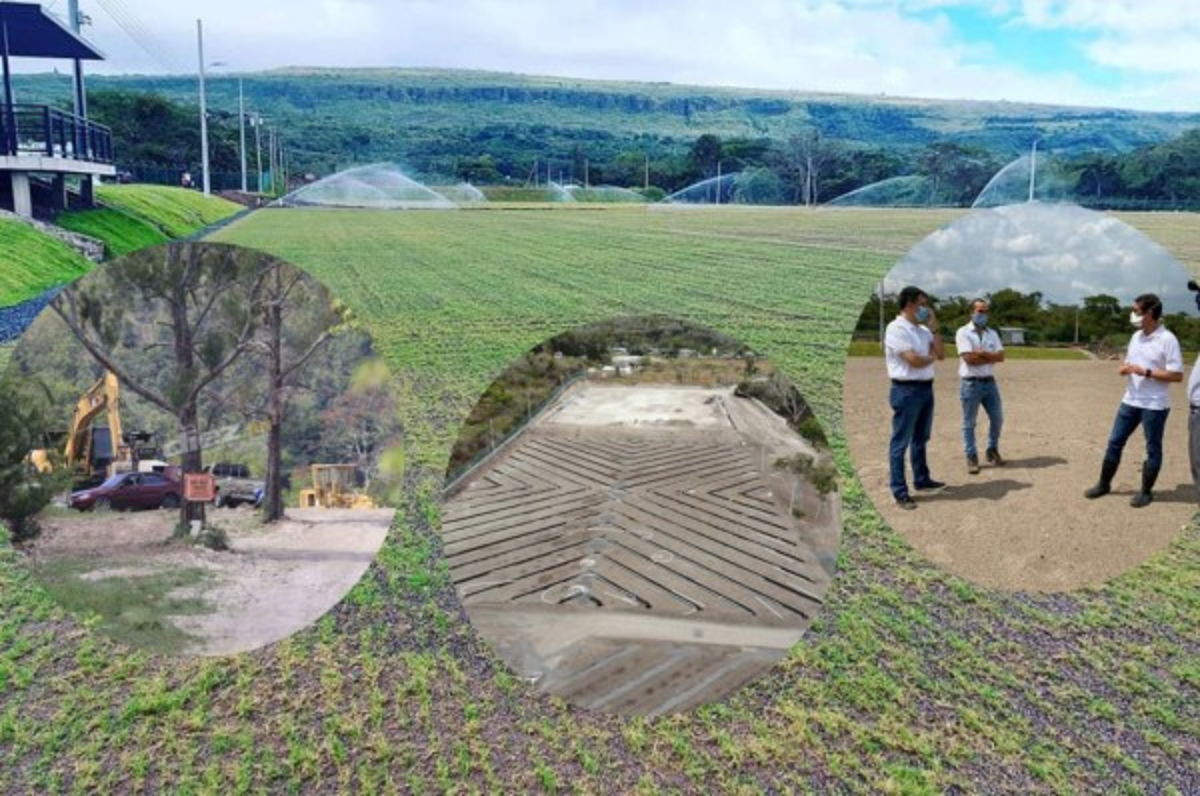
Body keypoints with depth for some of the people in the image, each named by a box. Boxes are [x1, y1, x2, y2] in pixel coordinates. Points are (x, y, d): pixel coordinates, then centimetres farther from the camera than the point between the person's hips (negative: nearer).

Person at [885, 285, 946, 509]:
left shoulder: (923, 330, 12)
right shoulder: (896, 329, -14)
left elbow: (941, 354, 9)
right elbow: (914, 360, -21)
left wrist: (933, 328, 2)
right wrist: (932, 357, -1)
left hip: (926, 388, 9)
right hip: (906, 390, -9)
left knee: (921, 438, 21)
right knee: (901, 442, -3)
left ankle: (922, 479, 35)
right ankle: (900, 492, 1)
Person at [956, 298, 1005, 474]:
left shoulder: (992, 333, 11)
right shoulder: (963, 333, -7)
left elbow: (1001, 356, -1)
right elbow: (969, 359, -18)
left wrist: (982, 353, -14)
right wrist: (991, 357, -8)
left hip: (989, 382, 6)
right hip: (971, 383, -5)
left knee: (997, 418, 10)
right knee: (969, 423, 2)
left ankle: (992, 451, 29)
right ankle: (972, 458, 11)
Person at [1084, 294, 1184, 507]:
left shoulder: (1167, 340, -14)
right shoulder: (1136, 336, 8)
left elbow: (1177, 375, -17)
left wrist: (1146, 372, -21)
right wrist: (1124, 368, -3)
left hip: (1154, 405, -7)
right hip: (1130, 401, 7)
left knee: (1152, 449, 7)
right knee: (1115, 442, 10)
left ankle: (1146, 492, 17)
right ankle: (1104, 484, 21)